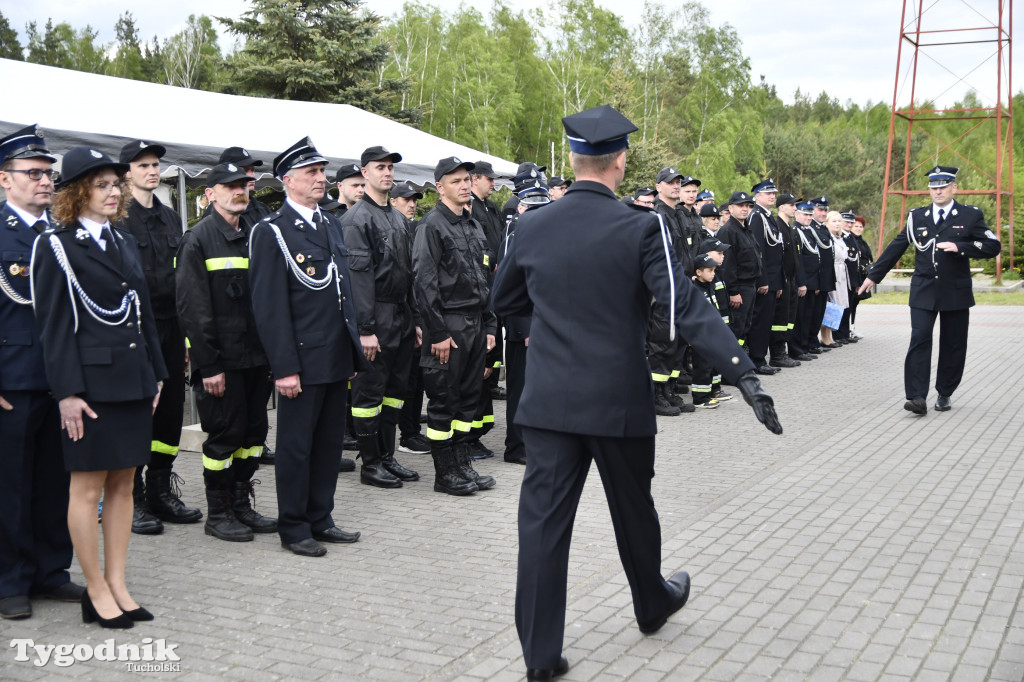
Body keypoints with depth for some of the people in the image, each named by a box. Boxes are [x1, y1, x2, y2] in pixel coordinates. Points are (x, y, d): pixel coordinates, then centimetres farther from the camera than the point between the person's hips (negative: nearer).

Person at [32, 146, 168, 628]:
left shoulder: (125, 244, 14)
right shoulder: (55, 246, -5)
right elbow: (53, 326, -10)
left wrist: (155, 374, 12)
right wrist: (67, 393, -14)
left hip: (133, 382, 7)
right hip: (90, 382, -6)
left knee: (123, 484, 11)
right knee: (88, 487, 2)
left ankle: (117, 584, 20)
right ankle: (97, 591, 13)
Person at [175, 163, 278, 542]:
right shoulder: (198, 240, -7)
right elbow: (193, 308, -12)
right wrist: (209, 365, -16)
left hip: (257, 355, 6)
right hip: (222, 360, -6)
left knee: (254, 431, 11)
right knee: (224, 434, 1)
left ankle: (241, 505, 25)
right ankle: (218, 514, 15)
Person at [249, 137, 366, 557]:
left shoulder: (331, 225, 15)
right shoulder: (271, 232, -9)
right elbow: (269, 307, -13)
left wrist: (353, 350, 16)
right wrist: (284, 367, -17)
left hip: (337, 357, 7)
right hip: (303, 361, -7)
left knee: (330, 442, 14)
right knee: (296, 445, 4)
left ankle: (320, 519, 26)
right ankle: (293, 528, 16)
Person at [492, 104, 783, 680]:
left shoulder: (532, 227, 0)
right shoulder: (640, 228, -11)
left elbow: (504, 302, 13)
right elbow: (687, 305, -20)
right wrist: (744, 373, -22)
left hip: (549, 400, 2)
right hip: (619, 402, -2)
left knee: (544, 520, 4)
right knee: (633, 509, 19)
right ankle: (653, 603, 43)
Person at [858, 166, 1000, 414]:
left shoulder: (971, 215, 2)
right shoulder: (917, 217, 8)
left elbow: (993, 246, -4)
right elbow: (895, 248, 12)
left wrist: (959, 247, -18)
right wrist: (873, 276, 12)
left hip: (956, 292, -1)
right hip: (923, 291, 1)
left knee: (952, 345, 6)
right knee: (919, 341, -9)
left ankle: (945, 394, 21)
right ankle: (917, 397, -12)